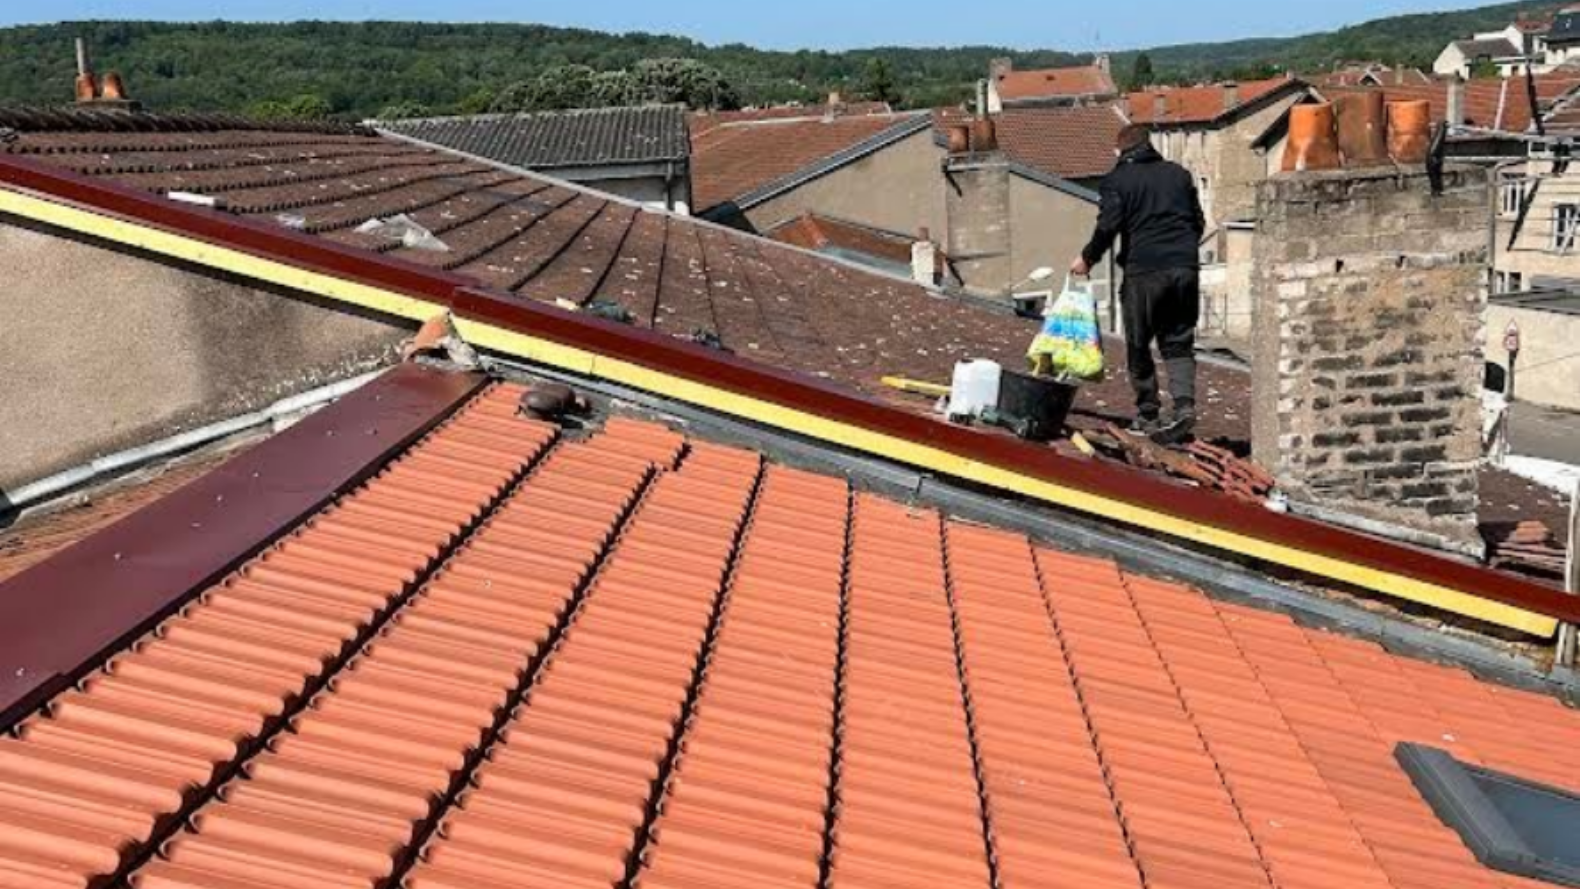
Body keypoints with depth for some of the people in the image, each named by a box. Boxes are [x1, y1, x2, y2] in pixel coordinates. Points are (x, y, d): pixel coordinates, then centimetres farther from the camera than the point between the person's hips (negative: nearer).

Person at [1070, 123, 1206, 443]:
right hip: (1185, 267, 4)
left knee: (1139, 345, 8)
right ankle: (1184, 404, -11)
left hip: (1144, 271, -4)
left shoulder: (1118, 180, 0)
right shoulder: (1179, 174, 15)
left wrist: (1087, 258, 4)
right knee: (1179, 342, 8)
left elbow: (1108, 227, -10)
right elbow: (1198, 222, 18)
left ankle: (1148, 414, 10)